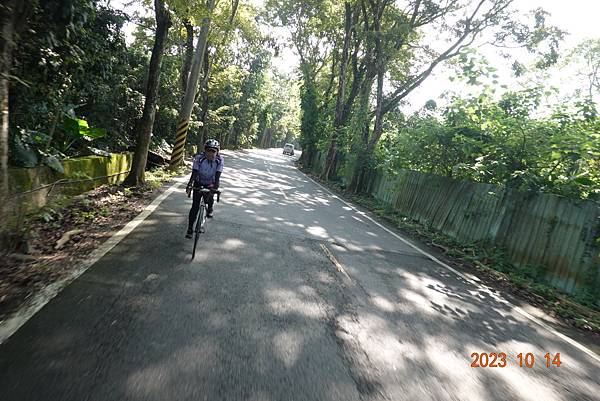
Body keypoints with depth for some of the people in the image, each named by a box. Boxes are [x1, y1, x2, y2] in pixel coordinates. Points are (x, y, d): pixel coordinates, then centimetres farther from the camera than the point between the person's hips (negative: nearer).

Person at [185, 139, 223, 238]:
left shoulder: (219, 160, -23)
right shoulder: (199, 158, -24)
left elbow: (217, 176, -28)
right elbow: (194, 173, -30)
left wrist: (215, 187, -41)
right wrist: (189, 184, -45)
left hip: (210, 183, 1)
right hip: (199, 183, -1)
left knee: (209, 198, -21)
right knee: (195, 206, -6)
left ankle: (210, 209, 18)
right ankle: (190, 228, 6)